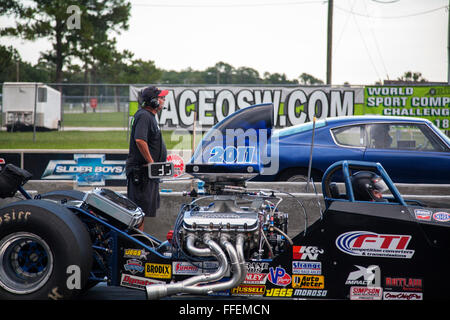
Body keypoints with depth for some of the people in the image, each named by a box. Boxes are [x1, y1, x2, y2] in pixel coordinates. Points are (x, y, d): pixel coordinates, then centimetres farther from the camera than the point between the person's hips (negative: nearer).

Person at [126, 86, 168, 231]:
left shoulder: (149, 115, 18)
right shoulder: (144, 116, -16)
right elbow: (139, 140, -28)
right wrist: (150, 161, -23)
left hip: (148, 170, 11)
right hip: (141, 170, -11)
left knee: (147, 206, 16)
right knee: (141, 207, -7)